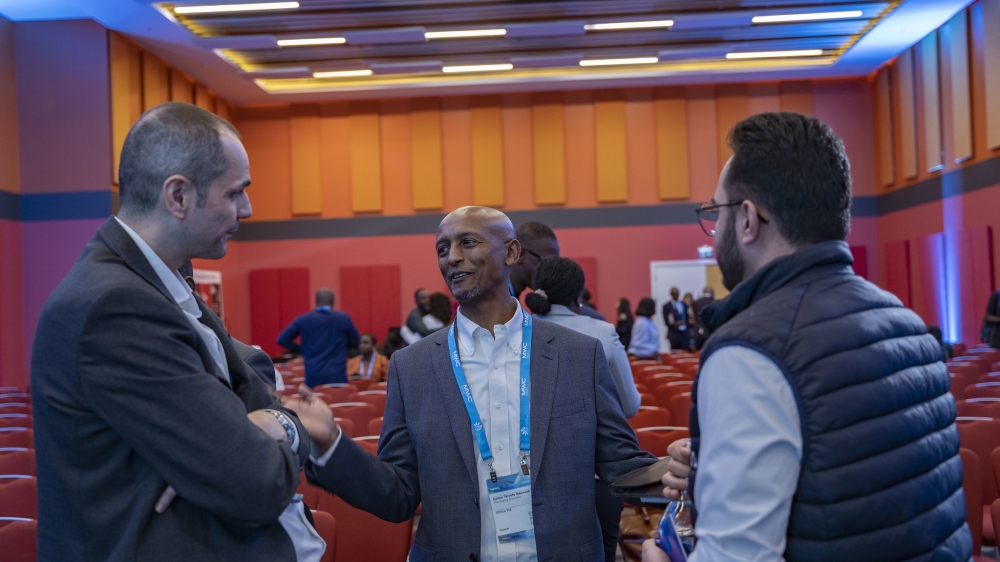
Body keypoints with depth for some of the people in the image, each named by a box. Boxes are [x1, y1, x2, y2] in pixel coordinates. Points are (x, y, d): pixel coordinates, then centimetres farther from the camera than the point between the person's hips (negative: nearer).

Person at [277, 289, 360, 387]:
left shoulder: (303, 320, 3)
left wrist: (301, 349, 15)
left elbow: (282, 339, 3)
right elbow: (354, 342, 10)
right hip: (337, 375, -1)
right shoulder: (344, 318, 0)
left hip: (313, 376, 1)